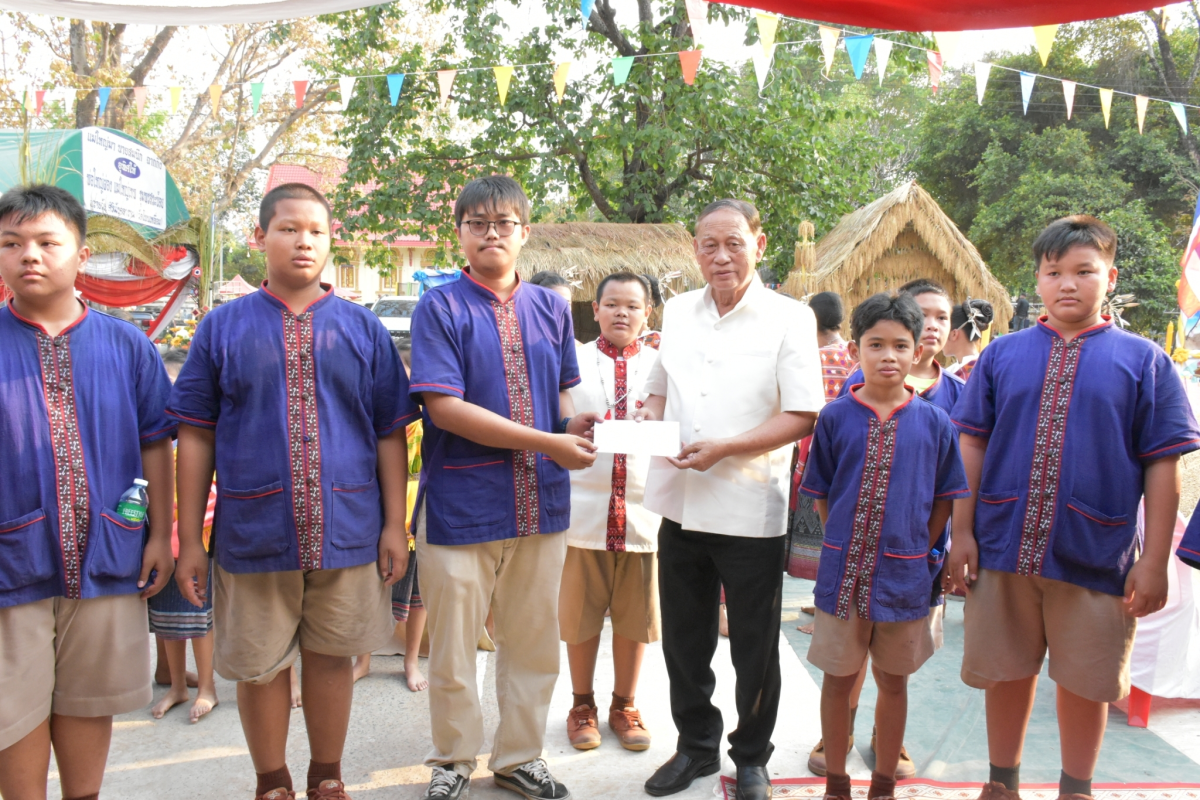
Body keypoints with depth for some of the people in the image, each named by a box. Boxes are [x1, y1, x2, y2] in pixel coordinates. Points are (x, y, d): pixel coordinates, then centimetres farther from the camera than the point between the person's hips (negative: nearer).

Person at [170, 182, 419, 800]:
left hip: (348, 532, 1)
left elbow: (390, 433, 4)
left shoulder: (363, 328, 5)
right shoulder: (223, 326, 3)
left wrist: (395, 524, -1)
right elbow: (195, 435, 2)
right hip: (252, 533, 0)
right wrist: (189, 539, 0)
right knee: (259, 667, 10)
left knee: (331, 656, 12)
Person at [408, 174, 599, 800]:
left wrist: (574, 421, -8)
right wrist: (547, 443, -19)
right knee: (453, 641, 9)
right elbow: (444, 407, -16)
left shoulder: (551, 308, 8)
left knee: (534, 641, 14)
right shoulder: (439, 308, -6)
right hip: (462, 501, -4)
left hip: (541, 501, 4)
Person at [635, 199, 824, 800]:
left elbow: (801, 416, -11)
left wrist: (725, 448, -20)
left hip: (750, 510, -4)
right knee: (683, 637, 16)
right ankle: (695, 745, 35)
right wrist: (650, 415, -4)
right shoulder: (678, 311, 9)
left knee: (754, 647, 10)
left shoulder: (789, 318, -6)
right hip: (680, 503, 4)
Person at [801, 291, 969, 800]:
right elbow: (821, 495, 4)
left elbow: (944, 500, 5)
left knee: (893, 681, 13)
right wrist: (846, 546, -1)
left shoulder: (934, 423, -1)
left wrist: (915, 550, 0)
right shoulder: (835, 417, -2)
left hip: (903, 577, 1)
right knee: (838, 677, 10)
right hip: (842, 571, 0)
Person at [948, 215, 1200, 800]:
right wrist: (963, 532, 0)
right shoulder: (1001, 354, 3)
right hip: (1002, 549, 1)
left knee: (1086, 681, 13)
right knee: (1006, 671, 14)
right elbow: (971, 445, 5)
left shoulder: (1143, 360, 0)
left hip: (1097, 556, -1)